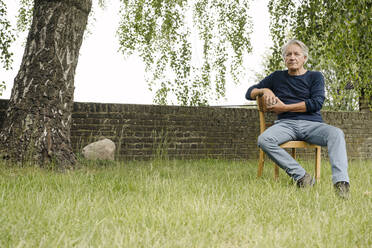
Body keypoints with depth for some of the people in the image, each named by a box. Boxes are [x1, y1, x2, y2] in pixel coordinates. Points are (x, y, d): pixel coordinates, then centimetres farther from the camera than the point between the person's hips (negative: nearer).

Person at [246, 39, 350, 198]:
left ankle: (340, 182, -47)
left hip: (312, 124, -1)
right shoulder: (277, 77, 23)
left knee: (336, 133, -34)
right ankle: (301, 176, -37)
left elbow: (316, 103, 0)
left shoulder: (315, 76, 17)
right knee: (264, 140, -33)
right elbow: (249, 93, 25)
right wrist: (265, 90, 2)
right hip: (286, 124, 1)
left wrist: (285, 107, -4)